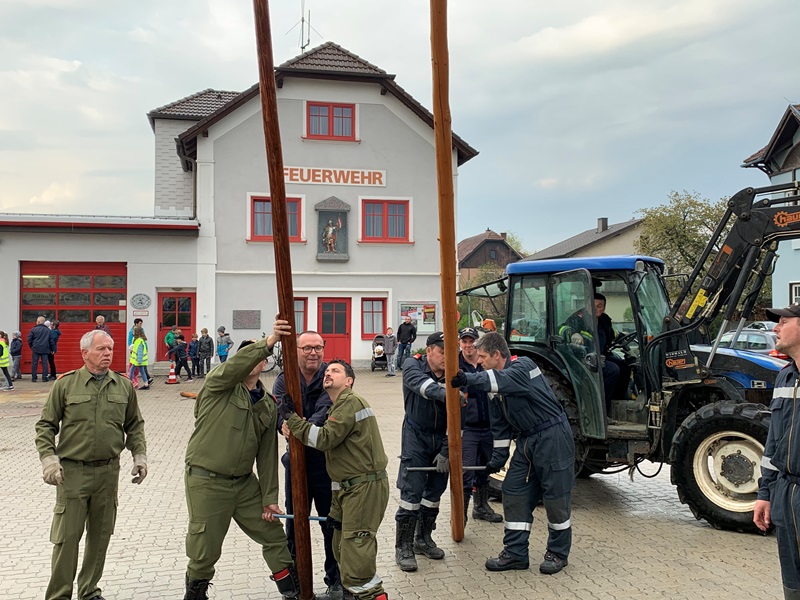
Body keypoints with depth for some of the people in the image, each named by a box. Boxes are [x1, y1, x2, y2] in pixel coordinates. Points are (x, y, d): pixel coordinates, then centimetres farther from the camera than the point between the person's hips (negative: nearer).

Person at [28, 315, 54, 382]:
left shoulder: (34, 329, -3)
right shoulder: (48, 330, 4)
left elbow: (29, 339, -2)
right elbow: (51, 340, 6)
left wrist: (31, 346, 12)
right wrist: (51, 348, 14)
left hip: (36, 349, -1)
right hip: (45, 349, 1)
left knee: (34, 363, 5)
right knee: (44, 363, 2)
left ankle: (34, 377, 8)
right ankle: (44, 377, 0)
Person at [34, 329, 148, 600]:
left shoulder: (124, 386, 4)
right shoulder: (65, 384, -4)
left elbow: (135, 426, 14)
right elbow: (45, 426, 1)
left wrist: (139, 456, 6)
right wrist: (49, 459, -10)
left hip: (108, 471, 3)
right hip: (72, 471, -3)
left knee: (101, 534, 12)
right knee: (67, 535, 1)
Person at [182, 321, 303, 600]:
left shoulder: (268, 405, 8)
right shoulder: (218, 383, -7)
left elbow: (267, 455, 8)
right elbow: (234, 367, -33)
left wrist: (269, 497, 4)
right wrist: (268, 342, -46)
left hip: (245, 482, 5)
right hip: (207, 481, -5)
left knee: (273, 533, 11)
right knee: (205, 549, 5)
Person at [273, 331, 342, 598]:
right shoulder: (284, 379, 0)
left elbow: (326, 410, -23)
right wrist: (286, 423, -38)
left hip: (327, 460, -3)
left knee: (332, 524, 8)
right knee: (294, 523, 15)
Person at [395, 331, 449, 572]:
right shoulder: (413, 365, -14)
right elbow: (422, 384, -38)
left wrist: (446, 451, -11)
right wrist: (445, 393, -57)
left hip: (441, 438, 4)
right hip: (416, 436, -3)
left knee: (435, 490, 12)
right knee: (412, 491, -8)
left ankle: (423, 539, 30)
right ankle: (403, 547, 4)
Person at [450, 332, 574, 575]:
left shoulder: (523, 366, -15)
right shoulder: (494, 387, 8)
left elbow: (504, 380, -39)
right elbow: (500, 427, 14)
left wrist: (468, 379, -43)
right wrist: (497, 460, 12)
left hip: (553, 436, -8)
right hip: (527, 440, 8)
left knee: (556, 496, 1)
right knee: (514, 492, 6)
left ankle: (557, 553, 18)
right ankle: (515, 553, 15)